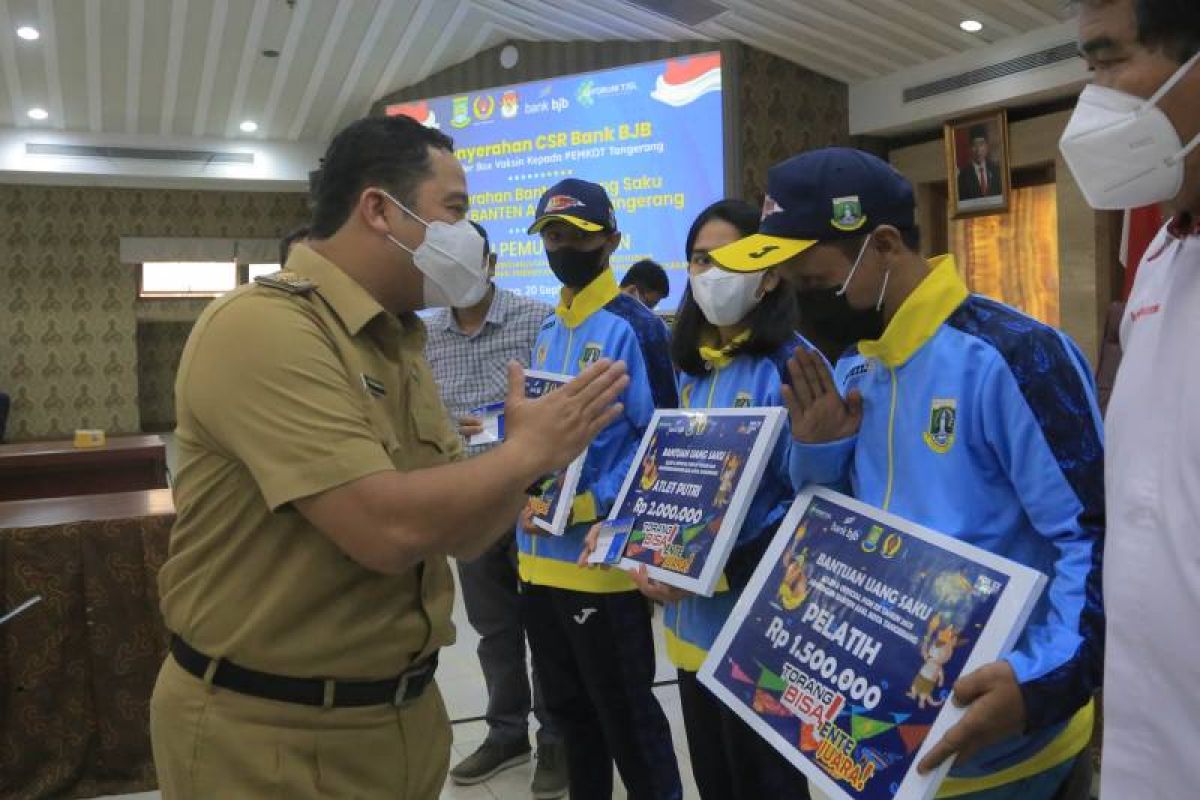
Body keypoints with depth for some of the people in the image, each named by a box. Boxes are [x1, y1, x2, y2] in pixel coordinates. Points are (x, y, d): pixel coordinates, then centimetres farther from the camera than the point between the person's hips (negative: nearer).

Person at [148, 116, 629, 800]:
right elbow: (390, 529, -29)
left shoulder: (399, 344, 6)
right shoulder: (261, 326, -20)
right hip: (273, 733, -8)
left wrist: (530, 454, -7)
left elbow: (458, 535, 9)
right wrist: (530, 448, -16)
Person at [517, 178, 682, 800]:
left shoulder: (634, 327, -11)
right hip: (540, 556, 8)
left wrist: (589, 506, -23)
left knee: (626, 715, 6)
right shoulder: (546, 332, 12)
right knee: (568, 708, 21)